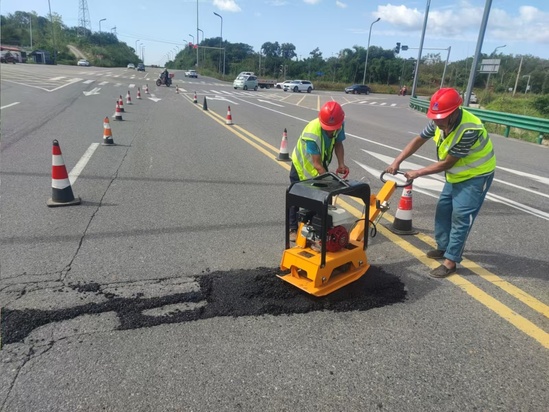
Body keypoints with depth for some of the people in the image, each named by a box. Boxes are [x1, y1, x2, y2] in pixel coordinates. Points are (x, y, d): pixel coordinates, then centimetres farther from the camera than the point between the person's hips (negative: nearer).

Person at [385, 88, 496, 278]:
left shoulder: (469, 130, -36)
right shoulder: (440, 121, -14)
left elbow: (446, 164, -29)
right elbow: (418, 140, -4)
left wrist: (417, 173, -22)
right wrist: (397, 161, -13)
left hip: (476, 176, -8)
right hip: (456, 174, 8)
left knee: (460, 216, -9)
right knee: (443, 209, 13)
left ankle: (450, 260, -1)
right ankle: (443, 247, 30)